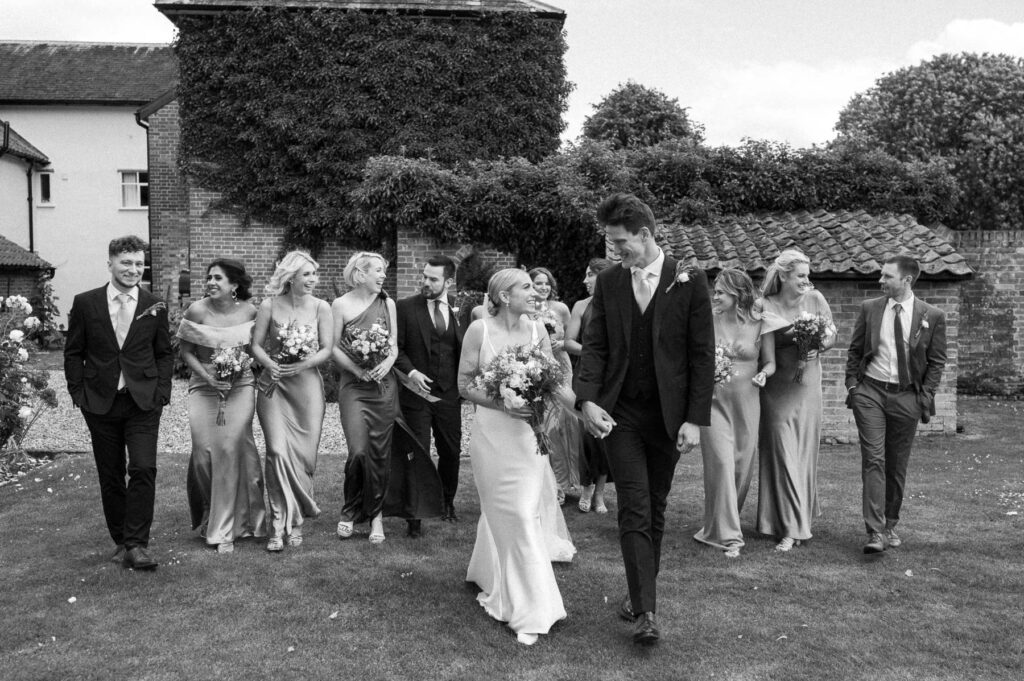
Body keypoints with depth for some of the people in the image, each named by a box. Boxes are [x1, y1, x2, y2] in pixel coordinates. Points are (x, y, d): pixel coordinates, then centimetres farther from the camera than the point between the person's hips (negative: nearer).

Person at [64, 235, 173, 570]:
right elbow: (73, 353, 6)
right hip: (100, 403, 1)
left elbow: (164, 353, 8)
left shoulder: (155, 306, 2)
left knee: (144, 470, -11)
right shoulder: (85, 303, 1)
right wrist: (79, 395, -1)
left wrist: (161, 393, -2)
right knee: (110, 476, 9)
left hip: (143, 402, -1)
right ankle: (120, 540, 23)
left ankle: (137, 544, -3)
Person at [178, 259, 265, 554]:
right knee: (204, 451, -4)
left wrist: (239, 369, -6)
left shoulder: (249, 311, -1)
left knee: (231, 447, -11)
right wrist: (207, 376, -11)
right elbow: (185, 350, 2)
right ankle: (209, 515, 25)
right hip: (204, 387, 1)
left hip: (240, 386, 0)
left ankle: (226, 529, 1)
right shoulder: (197, 310, -5)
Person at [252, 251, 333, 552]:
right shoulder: (269, 306, -1)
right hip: (274, 385, -1)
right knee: (278, 450, -12)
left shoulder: (321, 308, 1)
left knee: (304, 453, 2)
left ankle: (295, 521, 19)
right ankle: (280, 521, -1)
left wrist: (303, 364, -15)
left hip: (307, 384, 1)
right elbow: (256, 345, 2)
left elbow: (327, 349, 0)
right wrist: (271, 365, -16)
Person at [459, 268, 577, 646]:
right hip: (491, 431, -2)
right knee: (507, 512, 4)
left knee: (524, 510, 6)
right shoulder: (479, 330, -8)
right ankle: (527, 609, 17)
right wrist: (501, 404, -18)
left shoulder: (537, 331, -1)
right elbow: (464, 385, -4)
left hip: (527, 431, 3)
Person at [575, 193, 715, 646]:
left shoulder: (690, 282, -4)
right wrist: (588, 399, -13)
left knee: (655, 508, 12)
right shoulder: (608, 282, 4)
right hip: (620, 412, 1)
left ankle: (641, 591, 30)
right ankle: (645, 609, -1)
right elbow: (595, 346, 3)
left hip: (668, 414, -1)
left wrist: (696, 419, -9)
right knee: (634, 508, -4)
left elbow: (702, 354, -5)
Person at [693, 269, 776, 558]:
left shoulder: (760, 325, 0)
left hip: (746, 402, 2)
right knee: (721, 462, -10)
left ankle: (722, 523, 29)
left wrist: (763, 374, -11)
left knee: (742, 466, 8)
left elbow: (770, 362, 9)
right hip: (714, 400, -1)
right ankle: (727, 534, -1)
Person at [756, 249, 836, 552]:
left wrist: (817, 347, -13)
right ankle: (792, 527, 1)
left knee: (805, 451, 10)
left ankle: (803, 513, 28)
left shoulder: (815, 299, 0)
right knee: (782, 453, -4)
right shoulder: (765, 306, -7)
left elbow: (832, 335, 7)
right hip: (777, 388, -2)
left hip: (808, 386, 3)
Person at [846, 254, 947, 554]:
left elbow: (936, 361, 4)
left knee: (897, 466, 9)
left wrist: (926, 395, -3)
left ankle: (890, 526, 24)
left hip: (907, 397, 0)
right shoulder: (869, 308, 3)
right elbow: (854, 351, 10)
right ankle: (875, 532, -11)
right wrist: (852, 384, 2)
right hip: (870, 392, 0)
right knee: (873, 459, -9)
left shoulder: (932, 316, -1)